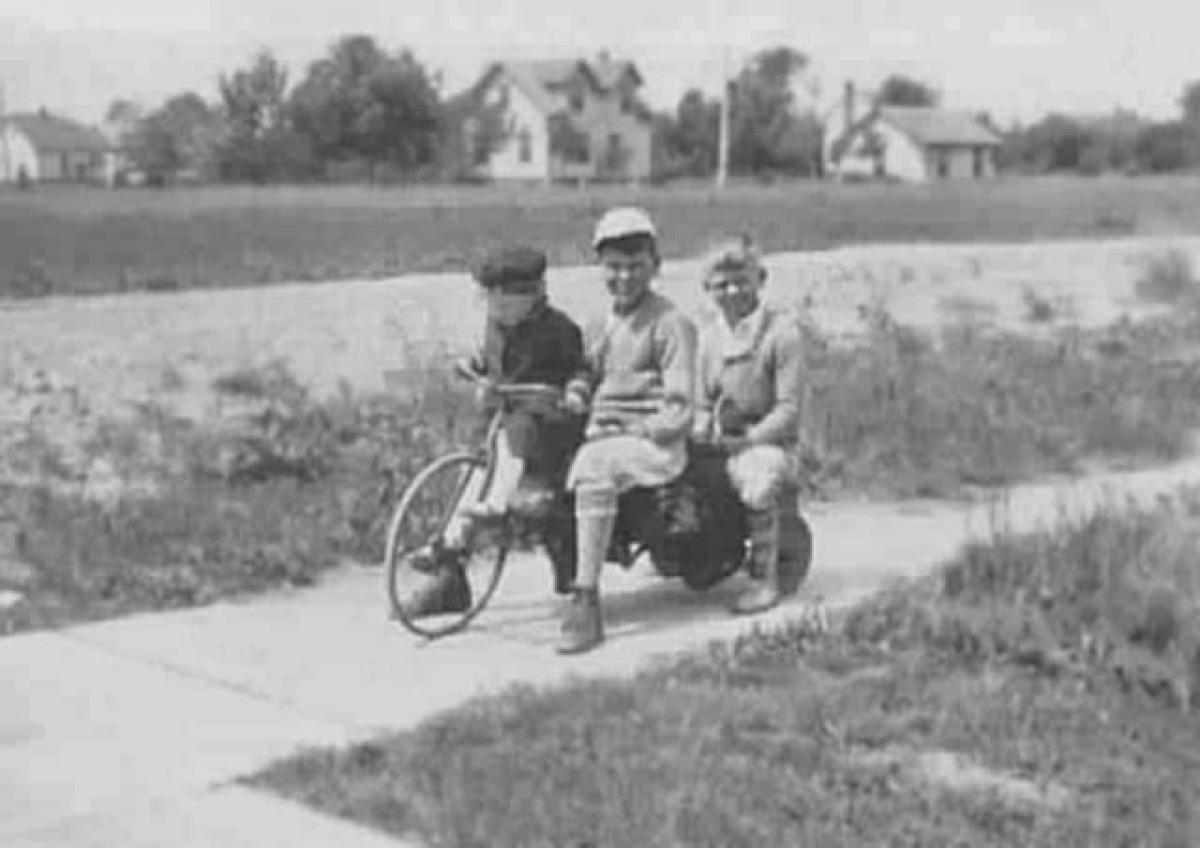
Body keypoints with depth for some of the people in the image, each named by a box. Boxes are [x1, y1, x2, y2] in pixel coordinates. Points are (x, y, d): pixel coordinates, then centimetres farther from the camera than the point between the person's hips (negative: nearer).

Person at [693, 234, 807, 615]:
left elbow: (788, 409, -11)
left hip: (770, 440, -6)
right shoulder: (708, 334, 11)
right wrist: (702, 429, -7)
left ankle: (766, 579, -18)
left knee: (758, 485, -35)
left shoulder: (781, 331, -7)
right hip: (721, 445, 6)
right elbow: (702, 405, 14)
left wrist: (748, 438, -22)